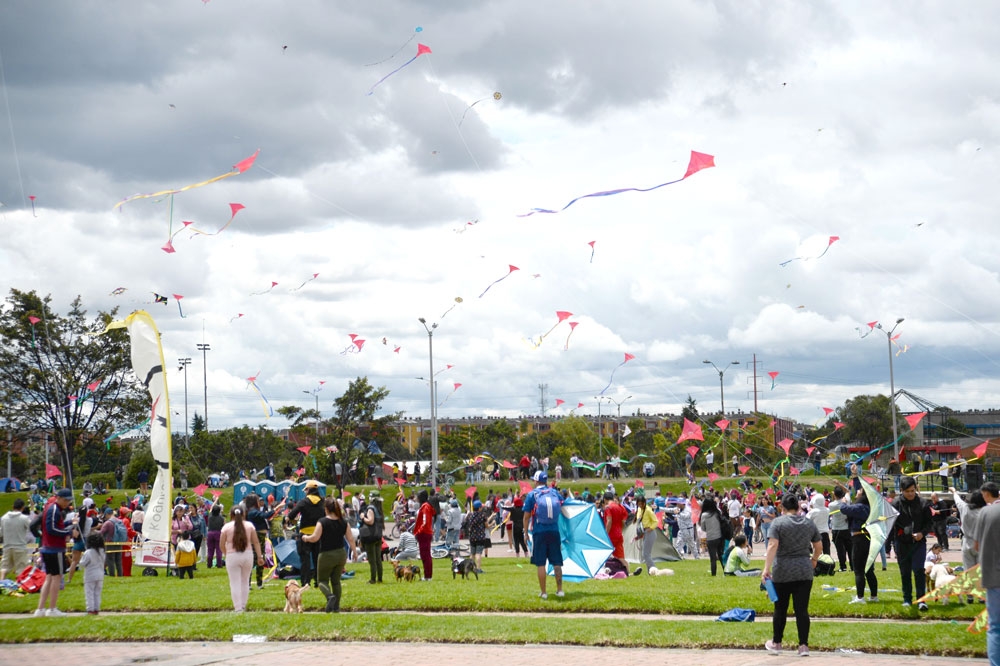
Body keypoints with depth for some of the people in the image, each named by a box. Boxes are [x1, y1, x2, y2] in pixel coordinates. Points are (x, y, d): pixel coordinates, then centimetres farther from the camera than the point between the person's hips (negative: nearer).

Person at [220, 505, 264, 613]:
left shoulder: (226, 527, -4)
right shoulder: (249, 525, 1)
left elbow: (221, 545, -3)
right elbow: (256, 542, 1)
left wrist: (226, 554, 14)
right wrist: (260, 556, 4)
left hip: (232, 556, -3)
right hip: (248, 555, 3)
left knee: (235, 583, 2)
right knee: (245, 581, 15)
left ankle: (238, 608, 0)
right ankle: (243, 606, 21)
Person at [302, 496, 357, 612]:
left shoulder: (322, 522, -13)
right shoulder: (343, 522, 1)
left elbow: (315, 538, -18)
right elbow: (351, 539, 3)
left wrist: (306, 538, 2)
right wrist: (354, 551, 15)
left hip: (327, 555, -5)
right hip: (341, 554, 5)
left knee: (322, 580, 8)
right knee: (336, 581, 16)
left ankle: (330, 596, -22)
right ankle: (336, 607, 15)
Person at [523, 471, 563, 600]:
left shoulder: (532, 495, -2)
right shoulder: (555, 493, 7)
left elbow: (527, 516, -3)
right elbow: (563, 509, 14)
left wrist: (526, 532, 5)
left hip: (539, 532, -3)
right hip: (554, 531, 3)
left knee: (540, 564, 2)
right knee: (557, 563, 10)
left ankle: (543, 592, 3)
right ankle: (559, 590, 12)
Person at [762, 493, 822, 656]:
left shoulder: (778, 522, -5)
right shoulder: (809, 523, 7)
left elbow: (773, 545, -15)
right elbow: (819, 547, 13)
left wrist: (767, 568, -18)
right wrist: (814, 560, 31)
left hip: (782, 573, -2)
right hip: (804, 573, 2)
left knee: (780, 609, 8)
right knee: (802, 609, 2)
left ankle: (776, 643, 18)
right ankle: (803, 646, -1)